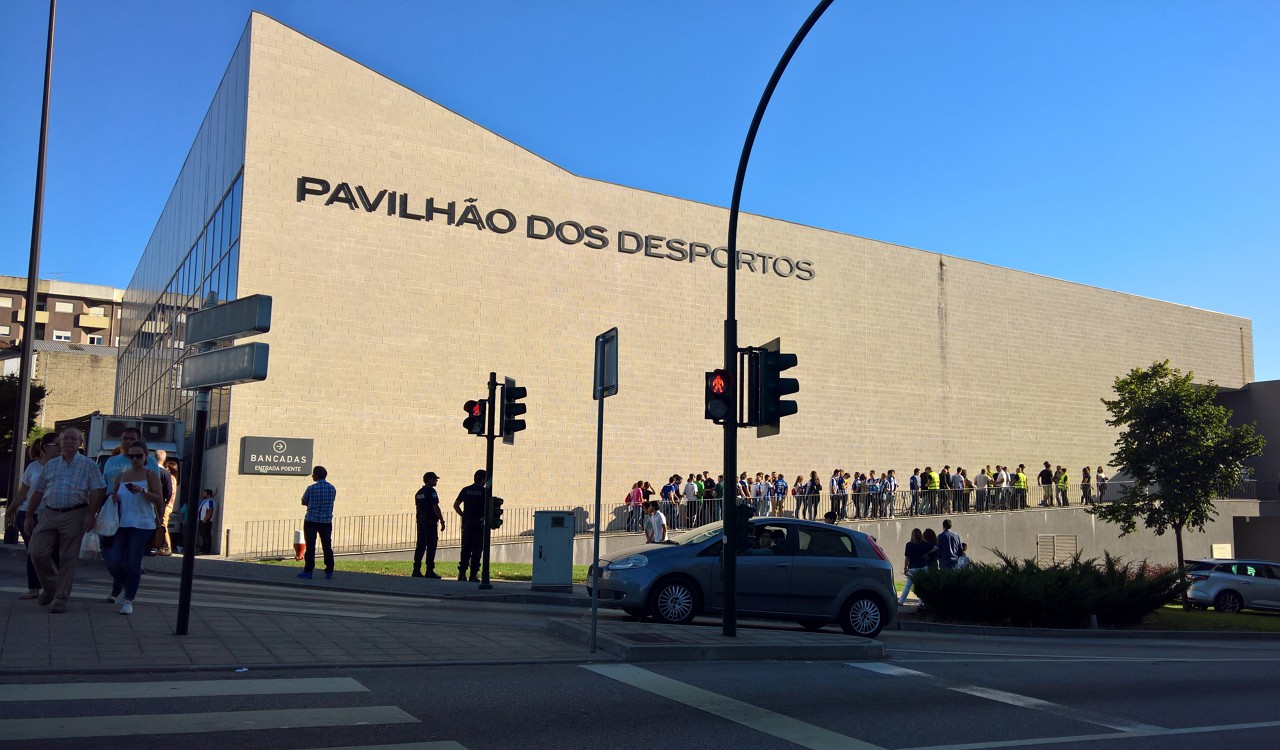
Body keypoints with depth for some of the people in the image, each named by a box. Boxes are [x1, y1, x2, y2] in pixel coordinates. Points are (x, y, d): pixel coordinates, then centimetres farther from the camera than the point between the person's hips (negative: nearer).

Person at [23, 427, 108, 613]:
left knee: (68, 559, -1)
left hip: (74, 516, -4)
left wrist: (91, 514, -14)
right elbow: (38, 491, 17)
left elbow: (98, 490, -5)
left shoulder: (87, 464, 2)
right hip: (49, 514, 4)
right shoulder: (51, 464, 14)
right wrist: (29, 516, 13)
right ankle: (50, 587, 19)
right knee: (38, 553, -5)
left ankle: (61, 599, 7)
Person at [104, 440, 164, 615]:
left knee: (134, 563, -5)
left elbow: (159, 500, -4)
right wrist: (112, 497, 2)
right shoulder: (121, 476, 15)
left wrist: (143, 491, -20)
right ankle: (120, 586, 29)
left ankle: (129, 600, 3)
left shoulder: (151, 475, 3)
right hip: (122, 524, 4)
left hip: (142, 525, -4)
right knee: (113, 561, -3)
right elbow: (113, 494, 25)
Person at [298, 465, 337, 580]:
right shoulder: (332, 489, 2)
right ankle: (329, 572, 9)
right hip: (327, 521, 3)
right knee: (327, 547, 7)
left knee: (310, 547, 1)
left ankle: (308, 571, 1)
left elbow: (304, 502, 2)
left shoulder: (311, 488, -10)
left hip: (311, 521, -3)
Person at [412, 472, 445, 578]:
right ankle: (429, 571, -7)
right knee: (431, 545, -6)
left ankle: (416, 570, 8)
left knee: (420, 545, 9)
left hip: (421, 521, 8)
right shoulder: (431, 491, -11)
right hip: (430, 521, -8)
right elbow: (436, 507, -15)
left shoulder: (419, 492, 15)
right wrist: (442, 521, -12)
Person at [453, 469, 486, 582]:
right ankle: (473, 575, -2)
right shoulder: (484, 491, -5)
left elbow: (456, 505, 8)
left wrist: (463, 515, 12)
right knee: (477, 549, 0)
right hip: (479, 523, -4)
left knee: (465, 548, 9)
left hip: (467, 522, 4)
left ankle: (462, 574, 7)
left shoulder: (466, 490, 8)